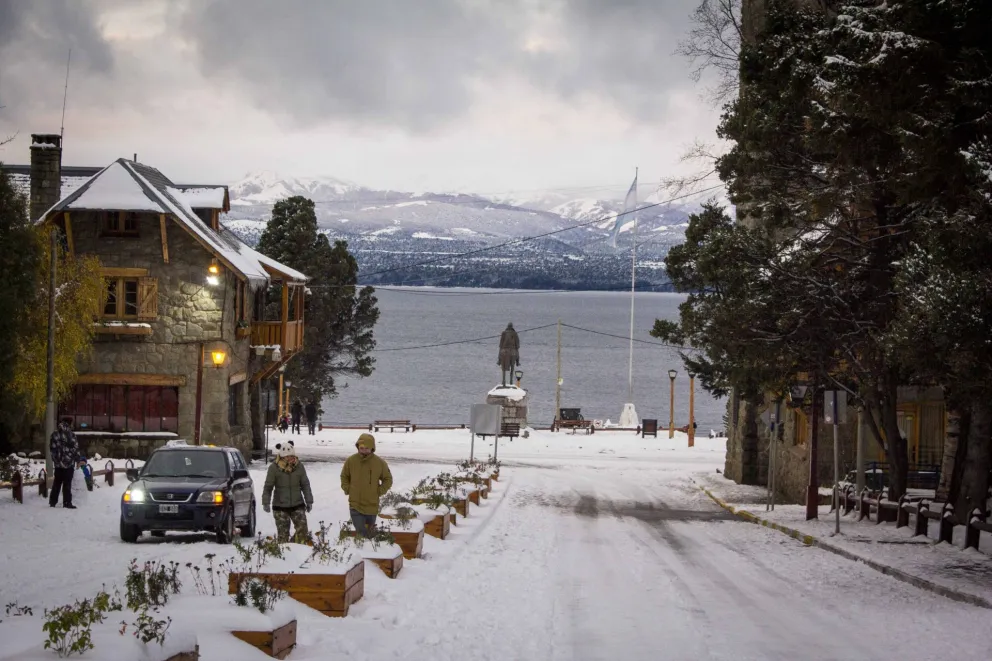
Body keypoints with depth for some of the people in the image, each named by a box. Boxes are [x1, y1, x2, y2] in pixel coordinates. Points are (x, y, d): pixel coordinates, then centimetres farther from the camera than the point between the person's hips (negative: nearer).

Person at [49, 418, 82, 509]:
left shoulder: (54, 434, 5)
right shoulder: (70, 434, -14)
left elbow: (52, 447, 11)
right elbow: (75, 448, -12)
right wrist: (77, 460, -2)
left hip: (57, 462, 6)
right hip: (68, 462, -6)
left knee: (56, 483, 14)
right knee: (67, 484, -2)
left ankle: (52, 502, 16)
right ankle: (67, 503, -2)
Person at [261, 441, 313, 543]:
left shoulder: (299, 466, -1)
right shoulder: (274, 468, -9)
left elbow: (305, 485, 8)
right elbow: (268, 487, -3)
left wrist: (309, 501, 7)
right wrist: (266, 502, -8)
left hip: (297, 505, 2)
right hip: (280, 507, -2)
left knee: (302, 530, -6)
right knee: (283, 533, -3)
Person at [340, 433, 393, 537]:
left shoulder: (380, 462, -9)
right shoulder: (350, 460, -7)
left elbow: (388, 479, 5)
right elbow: (344, 476, 10)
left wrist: (379, 492, -5)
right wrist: (347, 490, -1)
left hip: (372, 506, 1)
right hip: (355, 505, -1)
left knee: (369, 533, 14)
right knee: (361, 534, -6)